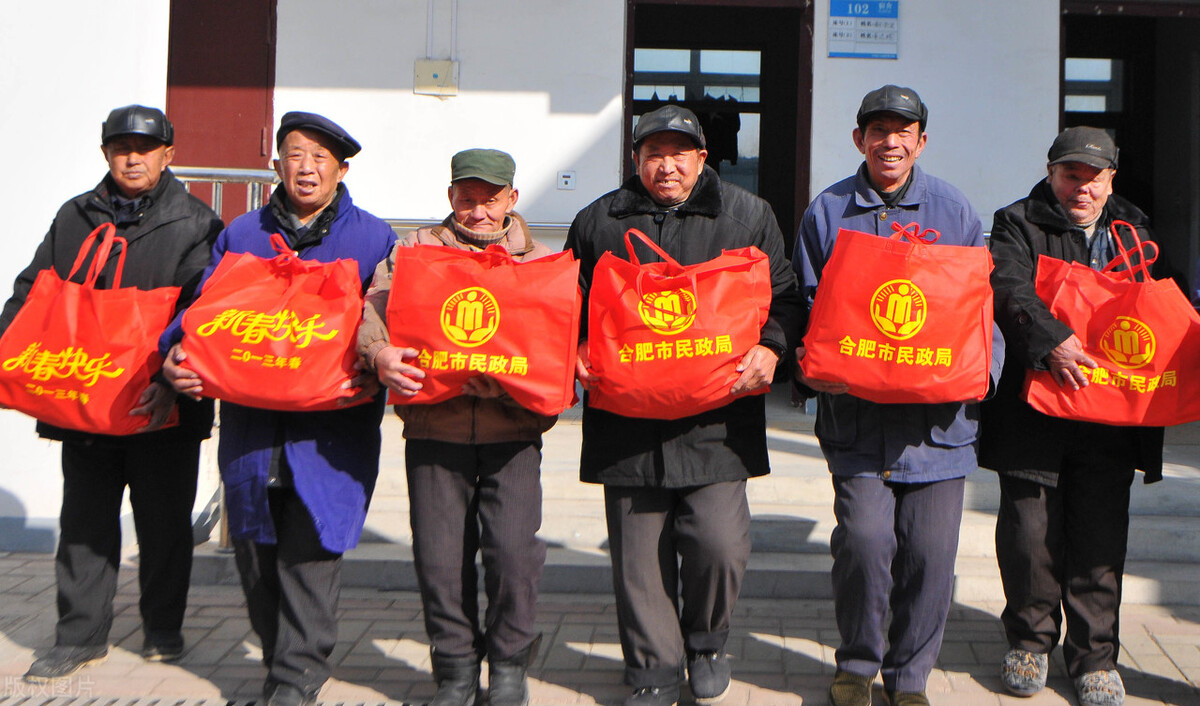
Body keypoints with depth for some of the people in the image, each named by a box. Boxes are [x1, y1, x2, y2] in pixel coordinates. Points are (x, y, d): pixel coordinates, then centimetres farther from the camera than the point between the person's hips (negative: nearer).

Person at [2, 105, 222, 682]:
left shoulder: (194, 224, -1)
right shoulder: (73, 218, 12)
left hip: (162, 408, -3)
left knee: (163, 522, 7)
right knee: (84, 522, 10)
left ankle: (162, 629, 23)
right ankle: (80, 635, 21)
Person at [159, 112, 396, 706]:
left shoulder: (373, 238, 5)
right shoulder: (241, 235, 13)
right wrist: (177, 353, -6)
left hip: (330, 426, -3)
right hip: (252, 424, 4)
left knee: (310, 547, -6)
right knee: (254, 548, 10)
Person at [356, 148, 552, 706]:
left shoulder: (542, 262, 12)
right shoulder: (415, 250, 13)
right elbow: (373, 309, 2)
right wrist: (379, 354, -19)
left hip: (511, 429, -1)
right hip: (434, 425, 1)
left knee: (513, 548, -10)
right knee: (438, 555, 1)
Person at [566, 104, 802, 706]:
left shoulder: (748, 216, 9)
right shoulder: (598, 222, 11)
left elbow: (783, 295, 11)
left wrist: (770, 347, -7)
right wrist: (577, 350, 1)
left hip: (718, 416, -1)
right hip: (628, 418, 1)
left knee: (720, 545, -7)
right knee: (638, 555, 6)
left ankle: (706, 641, 24)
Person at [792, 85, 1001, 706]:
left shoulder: (954, 211, 9)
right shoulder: (827, 211, 8)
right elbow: (805, 304, 10)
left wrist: (979, 368, -4)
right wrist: (809, 368, -7)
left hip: (937, 417, 1)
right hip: (856, 415, -1)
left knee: (930, 549, 1)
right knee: (863, 539, -10)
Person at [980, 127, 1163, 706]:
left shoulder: (1133, 232, 17)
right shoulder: (1019, 223, 3)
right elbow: (1008, 287, -15)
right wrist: (1050, 338, -30)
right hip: (1034, 411, -3)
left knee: (1101, 537, 4)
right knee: (1030, 529, 3)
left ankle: (1094, 656, 19)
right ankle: (1030, 641, 23)